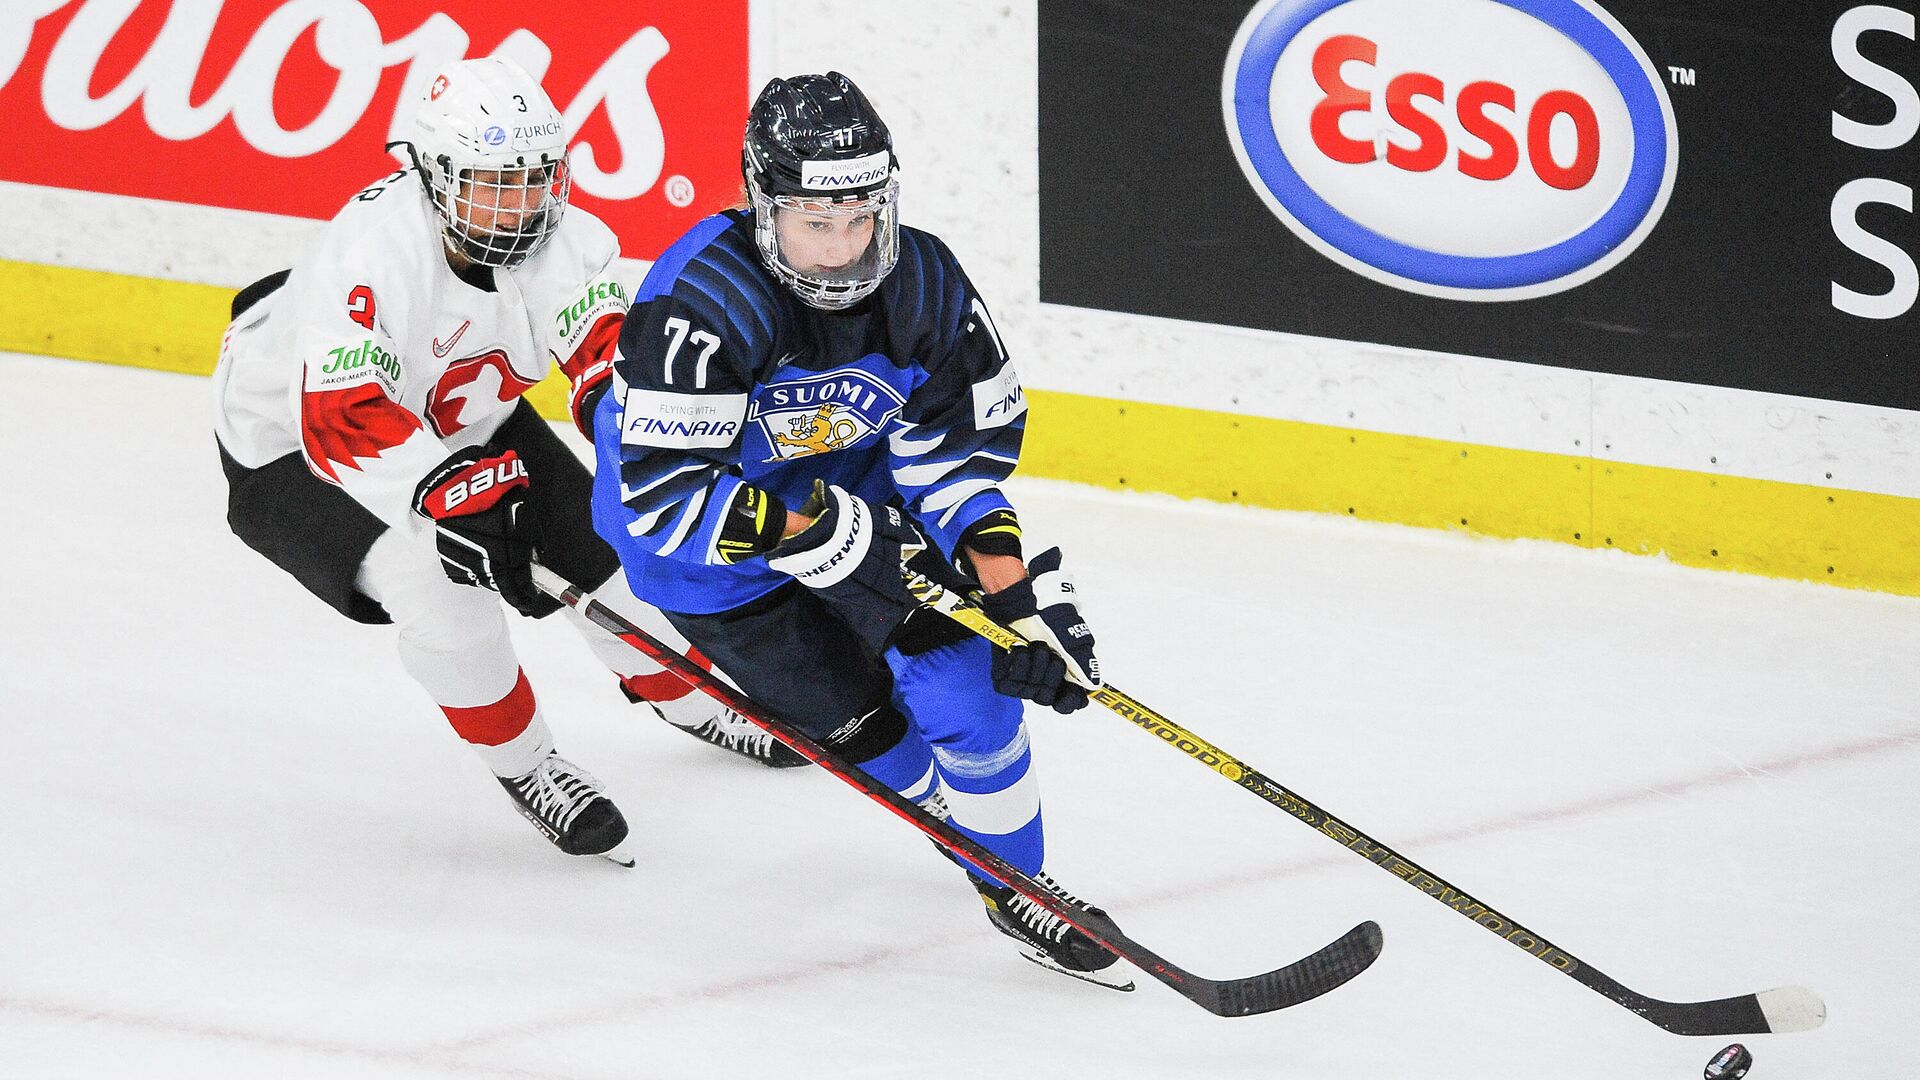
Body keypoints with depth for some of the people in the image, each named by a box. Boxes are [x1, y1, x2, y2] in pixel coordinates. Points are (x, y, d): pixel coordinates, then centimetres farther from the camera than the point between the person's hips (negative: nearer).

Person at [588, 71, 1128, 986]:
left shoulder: (923, 284, -19)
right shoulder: (700, 303, -35)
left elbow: (962, 451, -10)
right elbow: (664, 493, -36)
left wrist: (1018, 589, -22)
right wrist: (829, 536, -37)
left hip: (855, 484, 4)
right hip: (708, 529, -4)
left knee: (959, 669, -11)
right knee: (862, 723, -5)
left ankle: (1022, 885, 7)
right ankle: (996, 861, 23)